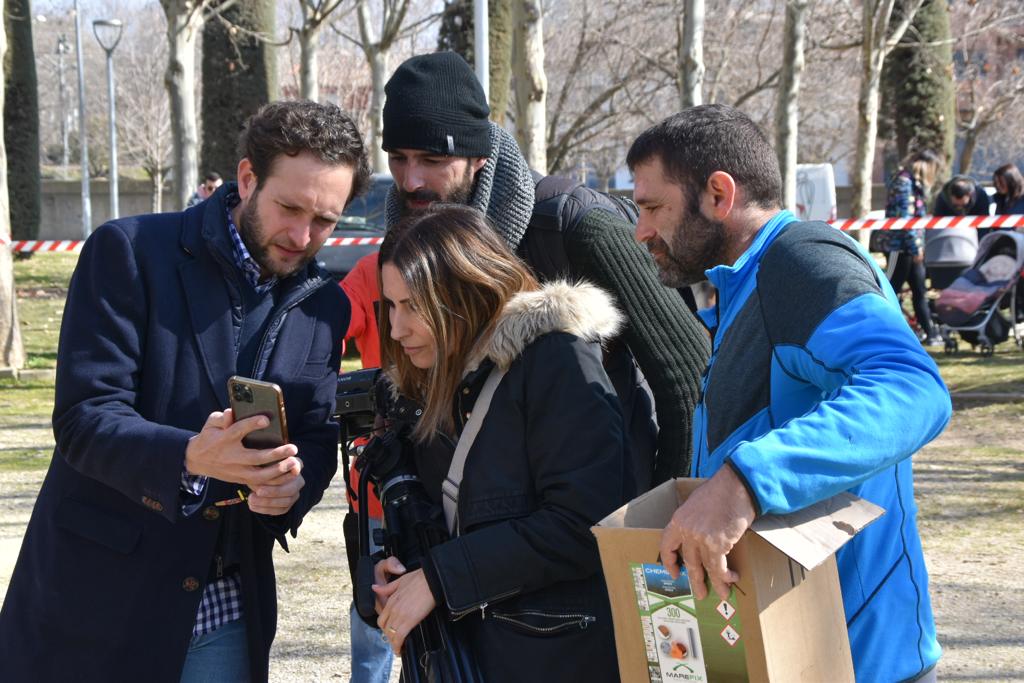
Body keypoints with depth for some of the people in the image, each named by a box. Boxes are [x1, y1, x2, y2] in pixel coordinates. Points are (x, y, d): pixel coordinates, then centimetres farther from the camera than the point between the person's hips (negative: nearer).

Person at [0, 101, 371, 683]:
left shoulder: (324, 306, 7)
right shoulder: (129, 252, -9)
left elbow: (318, 439, 8)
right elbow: (84, 419, -15)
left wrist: (293, 486, -16)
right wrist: (190, 457, -32)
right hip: (99, 597, -4)